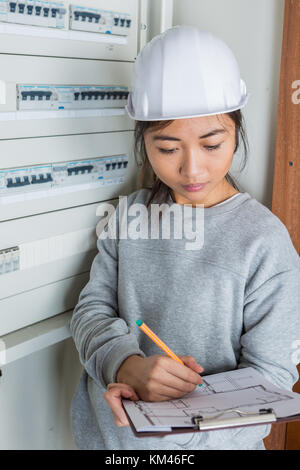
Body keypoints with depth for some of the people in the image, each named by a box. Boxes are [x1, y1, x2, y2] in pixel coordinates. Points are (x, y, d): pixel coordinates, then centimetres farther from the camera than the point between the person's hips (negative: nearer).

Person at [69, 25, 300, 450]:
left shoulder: (265, 241, -17)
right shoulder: (130, 214, -4)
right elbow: (92, 308, -4)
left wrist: (179, 416, -30)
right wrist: (127, 364, -25)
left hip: (209, 441, -3)